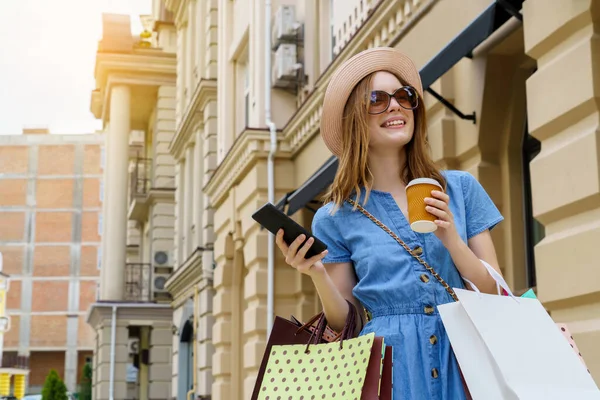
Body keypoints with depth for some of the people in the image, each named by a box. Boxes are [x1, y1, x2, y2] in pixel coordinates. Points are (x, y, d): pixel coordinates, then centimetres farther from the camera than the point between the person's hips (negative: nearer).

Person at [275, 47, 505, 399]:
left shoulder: (461, 188, 7)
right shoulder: (335, 218, 4)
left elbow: (496, 297, 5)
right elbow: (345, 323, 6)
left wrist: (451, 239, -11)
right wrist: (317, 275, -12)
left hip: (463, 360, 2)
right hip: (387, 365, -1)